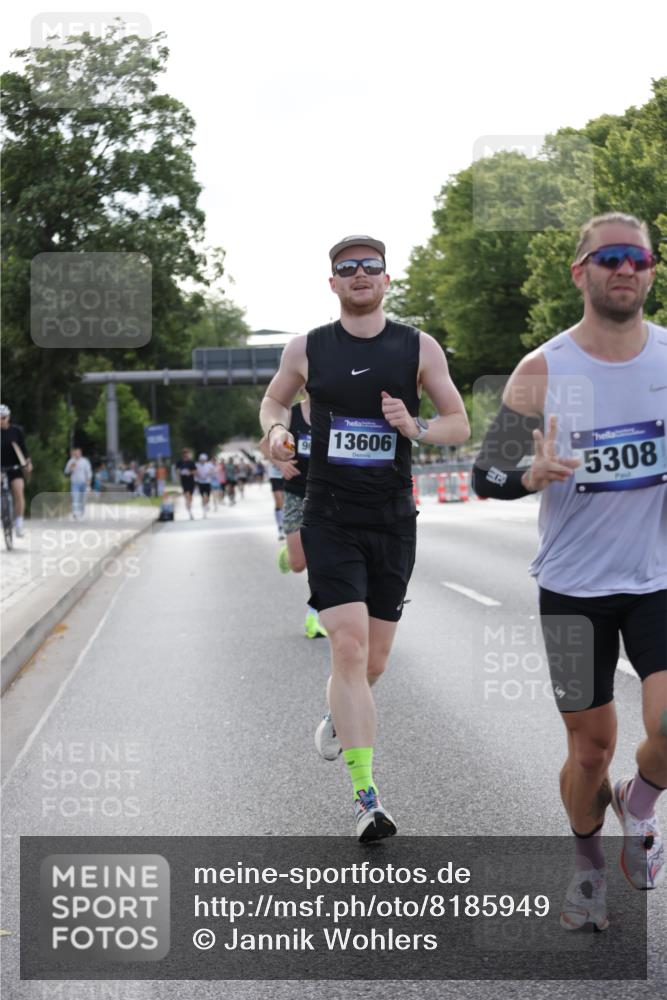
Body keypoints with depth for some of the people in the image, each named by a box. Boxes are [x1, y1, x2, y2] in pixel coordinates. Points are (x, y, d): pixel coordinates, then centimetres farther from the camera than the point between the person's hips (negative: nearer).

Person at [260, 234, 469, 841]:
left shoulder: (419, 348, 2)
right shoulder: (307, 349, 3)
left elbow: (460, 425, 5)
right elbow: (274, 400, 21)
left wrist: (415, 428, -15)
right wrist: (276, 431, -2)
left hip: (393, 521, 2)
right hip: (330, 518, -2)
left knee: (372, 661, 9)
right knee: (349, 647, -16)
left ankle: (340, 713, 46)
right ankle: (366, 797, -16)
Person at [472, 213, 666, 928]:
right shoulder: (542, 371, -6)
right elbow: (485, 476, -3)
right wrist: (534, 476, -25)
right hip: (573, 586, -1)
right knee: (590, 749, 7)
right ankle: (587, 864, 34)